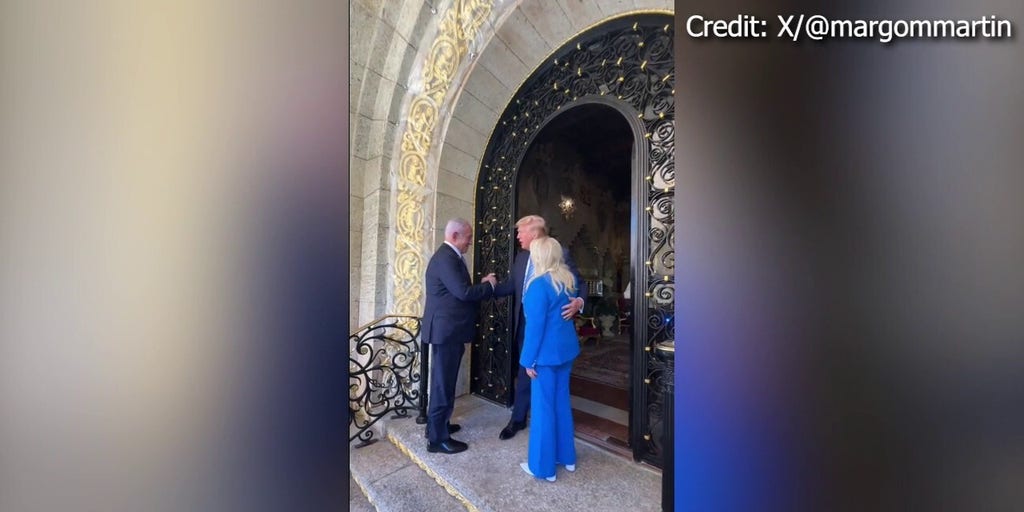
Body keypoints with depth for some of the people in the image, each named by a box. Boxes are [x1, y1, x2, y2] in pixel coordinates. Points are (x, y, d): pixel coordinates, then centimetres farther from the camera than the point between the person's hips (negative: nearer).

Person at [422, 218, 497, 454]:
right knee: (443, 382, 1)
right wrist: (489, 285, -11)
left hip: (448, 329, 11)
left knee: (444, 380, 21)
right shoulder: (446, 258, -20)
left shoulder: (450, 256, 14)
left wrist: (481, 284, 4)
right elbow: (463, 292, -26)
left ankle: (437, 425, 36)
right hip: (446, 330, -11)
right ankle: (438, 438, 15)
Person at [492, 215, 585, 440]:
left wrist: (578, 302, -32)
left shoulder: (560, 254, -12)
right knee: (524, 373, 18)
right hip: (525, 324, 5)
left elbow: (579, 285, -13)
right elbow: (510, 285, 9)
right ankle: (518, 419, 36)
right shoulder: (521, 257, 7)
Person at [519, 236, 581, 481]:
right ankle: (566, 456, 35)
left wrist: (529, 359, -13)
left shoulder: (540, 284, -20)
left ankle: (543, 466, 22)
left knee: (543, 407, 6)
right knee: (561, 401, 19)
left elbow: (535, 326, -19)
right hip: (566, 348, 8)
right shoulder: (568, 280, 3)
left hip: (546, 352, -8)